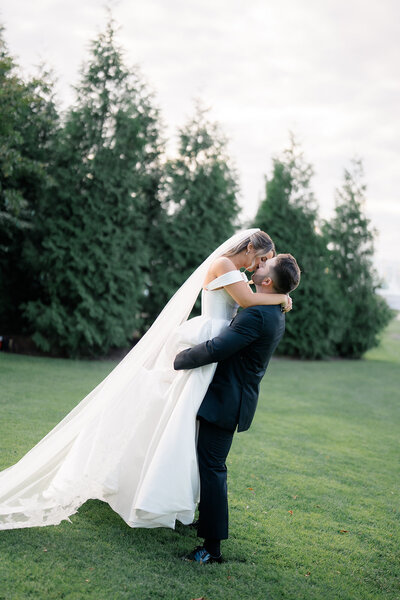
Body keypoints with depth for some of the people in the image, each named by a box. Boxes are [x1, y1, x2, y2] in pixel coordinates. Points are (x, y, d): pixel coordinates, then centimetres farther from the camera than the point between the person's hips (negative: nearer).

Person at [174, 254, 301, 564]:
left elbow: (215, 349, -26)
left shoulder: (257, 315, -23)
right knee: (213, 464, 23)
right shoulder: (276, 315, 9)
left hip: (225, 402, -10)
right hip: (232, 398, 10)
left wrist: (178, 360, -13)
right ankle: (209, 520, 39)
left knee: (211, 467, -5)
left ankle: (213, 547, 1)